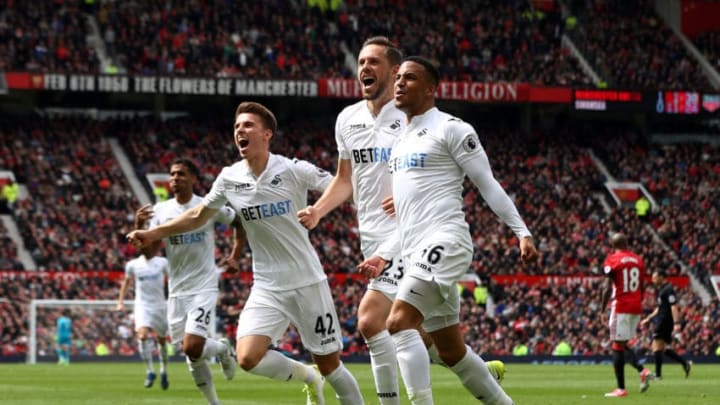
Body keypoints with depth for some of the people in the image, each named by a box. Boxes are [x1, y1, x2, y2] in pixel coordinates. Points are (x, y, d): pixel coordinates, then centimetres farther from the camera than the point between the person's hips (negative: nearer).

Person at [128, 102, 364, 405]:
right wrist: (153, 233, 11)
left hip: (307, 282, -3)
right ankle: (307, 377, 12)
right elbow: (197, 217, 15)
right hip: (267, 286, 3)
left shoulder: (294, 171, -11)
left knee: (329, 364, 0)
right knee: (248, 357, -16)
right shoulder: (229, 178, 0)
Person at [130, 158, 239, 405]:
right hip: (177, 292, 4)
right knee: (192, 357, 6)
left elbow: (239, 223, 10)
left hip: (203, 289, -4)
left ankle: (223, 349, 13)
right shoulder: (161, 210, 1)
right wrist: (139, 226, -19)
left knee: (192, 348, -19)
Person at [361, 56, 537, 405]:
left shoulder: (450, 129, -4)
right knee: (451, 351, 11)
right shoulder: (400, 139, 21)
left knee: (399, 323, -23)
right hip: (416, 253, 9)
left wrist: (522, 232, -11)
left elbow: (487, 184, -6)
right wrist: (385, 256, 20)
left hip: (444, 243, -9)